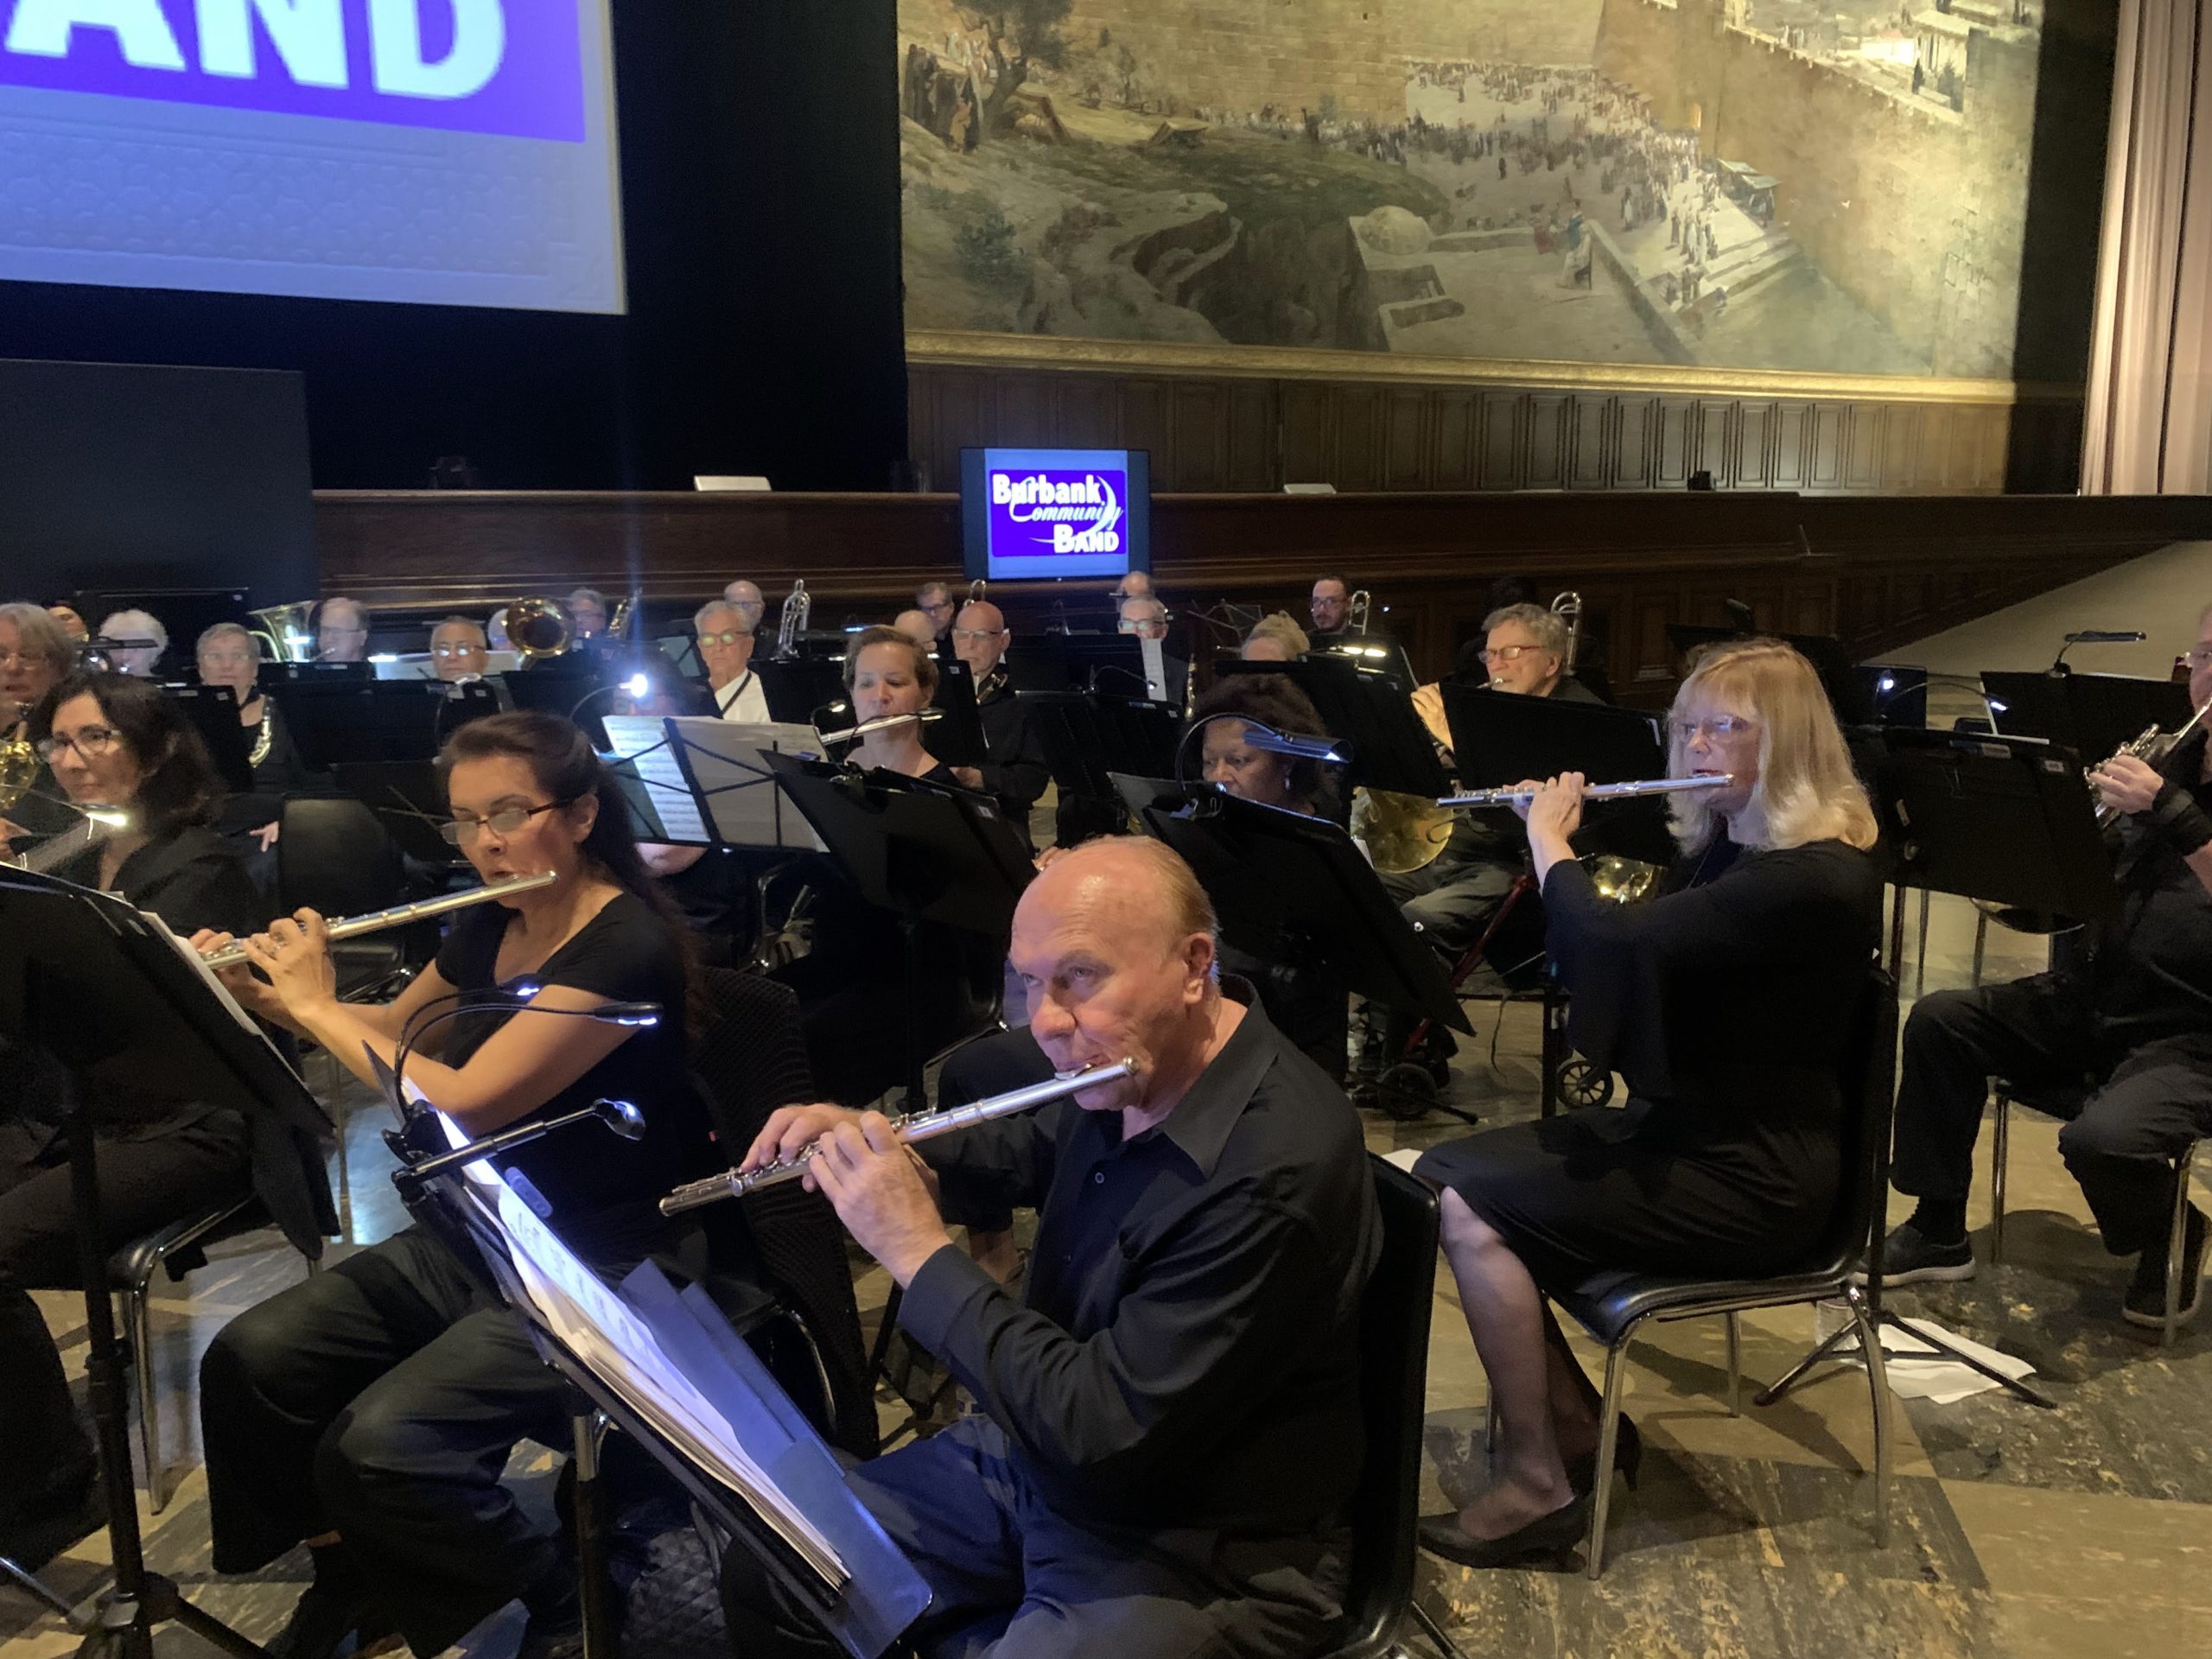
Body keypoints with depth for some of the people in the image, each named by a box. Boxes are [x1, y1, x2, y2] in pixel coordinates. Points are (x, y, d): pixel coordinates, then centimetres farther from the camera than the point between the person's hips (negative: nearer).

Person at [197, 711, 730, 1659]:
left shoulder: (628, 948, -20)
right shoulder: (488, 931, 5)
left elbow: (460, 1103, -27)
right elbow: (392, 1035, 24)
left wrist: (315, 1003, -14)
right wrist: (252, 989, 8)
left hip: (599, 1277, -8)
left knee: (380, 1446, -24)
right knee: (248, 1362, -7)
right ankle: (351, 1578, 15)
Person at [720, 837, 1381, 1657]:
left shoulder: (1278, 1173, -32)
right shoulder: (1124, 1069, -6)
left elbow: (1101, 1433, -30)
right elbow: (1038, 1150, 18)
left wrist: (919, 1252, -23)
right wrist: (871, 1137, 1)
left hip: (1199, 1556, -8)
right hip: (1046, 1456, 8)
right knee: (765, 1567, 10)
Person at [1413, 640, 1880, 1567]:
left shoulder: (1816, 876, -21)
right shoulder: (1725, 847, 8)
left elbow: (1617, 943, -31)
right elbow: (1584, 960, 15)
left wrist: (1549, 844, -13)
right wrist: (1558, 837, 3)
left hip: (1755, 1177, -9)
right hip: (1679, 1131, 9)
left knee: (1474, 1213, -19)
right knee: (1441, 1174, -2)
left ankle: (1538, 1486, -5)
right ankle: (1575, 1428, 8)